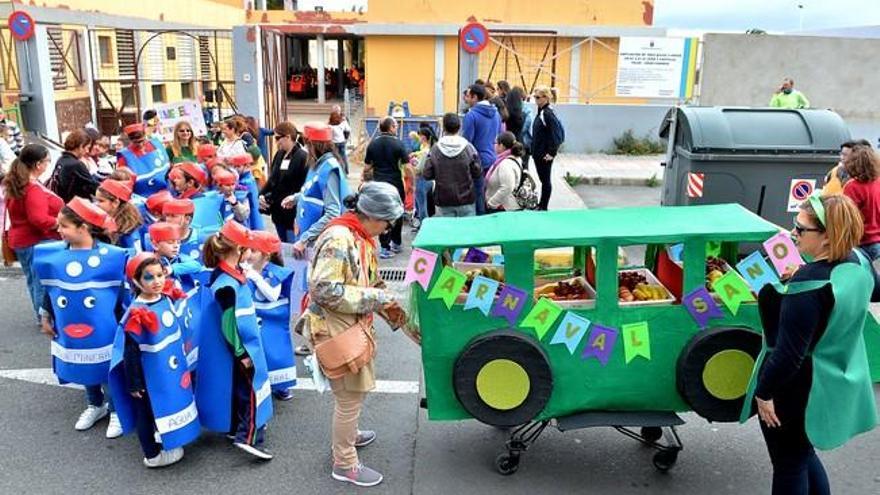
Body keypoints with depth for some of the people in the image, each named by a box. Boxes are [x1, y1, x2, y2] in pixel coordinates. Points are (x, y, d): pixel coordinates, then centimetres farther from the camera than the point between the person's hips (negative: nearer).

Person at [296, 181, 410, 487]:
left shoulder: (363, 238, 8)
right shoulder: (339, 239, -24)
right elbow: (324, 290, -28)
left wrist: (388, 307, 3)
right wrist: (375, 298, -23)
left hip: (353, 327, 10)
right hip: (334, 330, -10)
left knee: (357, 388, 25)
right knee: (350, 395, 2)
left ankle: (347, 434, 48)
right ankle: (344, 464, 19)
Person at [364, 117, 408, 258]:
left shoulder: (372, 144, 1)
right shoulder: (398, 144, -9)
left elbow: (367, 167, 2)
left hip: (378, 184, 2)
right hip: (395, 184, -2)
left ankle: (385, 247, 4)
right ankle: (397, 243, 27)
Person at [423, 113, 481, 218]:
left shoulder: (435, 149, -8)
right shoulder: (468, 147, -9)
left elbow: (427, 175, -3)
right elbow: (477, 174, -5)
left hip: (444, 202, 1)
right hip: (466, 200, 0)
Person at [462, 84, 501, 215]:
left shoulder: (471, 115, -15)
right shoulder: (496, 113, 8)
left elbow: (466, 141, -15)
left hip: (478, 161, -7)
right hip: (493, 159, 7)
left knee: (478, 195, 2)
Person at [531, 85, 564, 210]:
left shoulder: (547, 113, -17)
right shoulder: (541, 112, 10)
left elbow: (557, 134, -21)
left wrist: (552, 152, -20)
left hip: (545, 155, -9)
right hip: (538, 153, 9)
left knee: (545, 180, 1)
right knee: (543, 179, 17)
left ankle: (544, 207, 9)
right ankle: (541, 204, 28)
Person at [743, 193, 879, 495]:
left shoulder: (809, 284, -31)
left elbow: (789, 353, -29)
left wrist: (764, 391, -16)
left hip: (799, 389, -8)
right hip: (840, 384, 9)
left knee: (789, 465, 11)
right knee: (804, 454, 27)